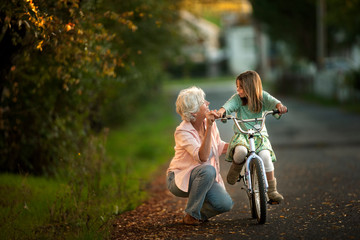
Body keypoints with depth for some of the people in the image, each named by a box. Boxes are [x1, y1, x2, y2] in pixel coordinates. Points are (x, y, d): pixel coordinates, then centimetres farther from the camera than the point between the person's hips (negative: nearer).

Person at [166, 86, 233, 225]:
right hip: (179, 179, -6)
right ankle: (191, 215, -20)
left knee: (225, 204, -19)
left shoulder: (208, 121, -4)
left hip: (204, 177, 6)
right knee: (208, 170, -37)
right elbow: (203, 157, -36)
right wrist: (209, 127, -42)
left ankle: (200, 213, 13)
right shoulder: (182, 132, -23)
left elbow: (218, 146, 13)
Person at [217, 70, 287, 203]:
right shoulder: (237, 98, -1)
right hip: (241, 134, 0)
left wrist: (280, 106, -39)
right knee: (241, 151, -35)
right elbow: (228, 105, -17)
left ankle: (272, 190, -13)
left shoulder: (262, 96, 0)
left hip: (259, 135, 0)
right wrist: (220, 111, -39)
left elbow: (273, 101, -16)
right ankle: (236, 167, 2)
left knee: (265, 155, -28)